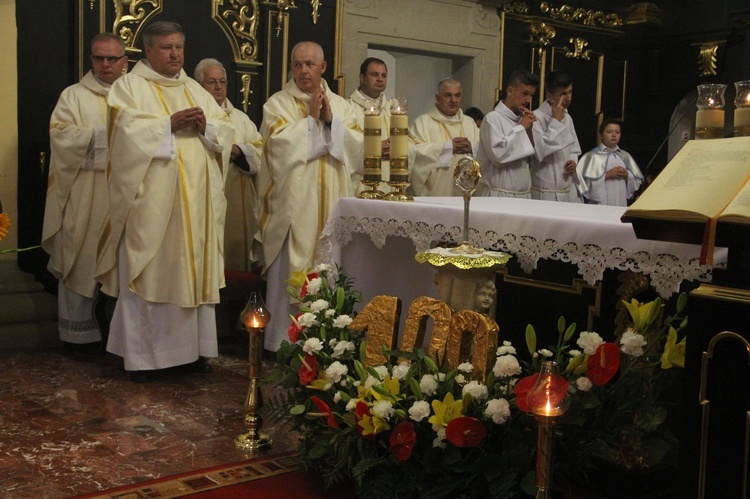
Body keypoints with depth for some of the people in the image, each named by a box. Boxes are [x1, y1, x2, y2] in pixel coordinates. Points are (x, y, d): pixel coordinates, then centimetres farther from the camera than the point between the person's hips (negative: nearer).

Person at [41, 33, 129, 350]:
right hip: (86, 193, -2)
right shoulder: (74, 95, 8)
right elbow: (61, 134, -6)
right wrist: (103, 133, -12)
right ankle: (81, 329, 5)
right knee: (84, 258, -3)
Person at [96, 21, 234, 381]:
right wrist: (170, 123, -16)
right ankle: (139, 353, 4)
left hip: (195, 199, 5)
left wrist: (205, 125, -8)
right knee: (147, 271, -4)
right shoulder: (129, 86, 4)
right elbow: (128, 130, -12)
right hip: (151, 199, -5)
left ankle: (192, 346, 14)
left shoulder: (196, 90, 19)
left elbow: (226, 130, 11)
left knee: (194, 269, 6)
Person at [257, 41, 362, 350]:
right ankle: (285, 341, 4)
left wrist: (331, 120, -7)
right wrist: (311, 118, -8)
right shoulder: (278, 103, 3)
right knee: (291, 272, -5)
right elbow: (280, 145, -12)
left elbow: (357, 145, 3)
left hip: (332, 203, 4)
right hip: (294, 203, -4)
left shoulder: (341, 105, 14)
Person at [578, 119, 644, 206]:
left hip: (621, 203, 4)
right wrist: (607, 175, -15)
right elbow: (585, 181, -10)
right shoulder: (592, 156, -2)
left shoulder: (625, 156, 14)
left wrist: (627, 175, -5)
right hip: (599, 203, -4)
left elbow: (638, 181, 15)